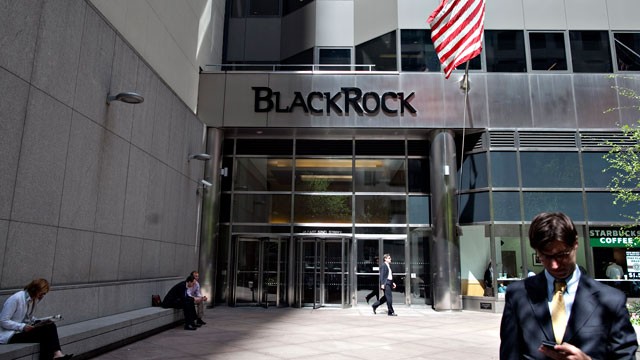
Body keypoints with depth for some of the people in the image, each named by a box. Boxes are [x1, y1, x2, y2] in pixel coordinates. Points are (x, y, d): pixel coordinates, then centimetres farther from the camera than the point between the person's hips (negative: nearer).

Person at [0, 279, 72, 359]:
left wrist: (37, 322, -2)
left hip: (23, 330, 7)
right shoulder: (16, 299, -18)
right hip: (10, 334, -7)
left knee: (51, 325, -20)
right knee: (44, 335, -28)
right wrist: (22, 327, -25)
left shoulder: (34, 299, 6)